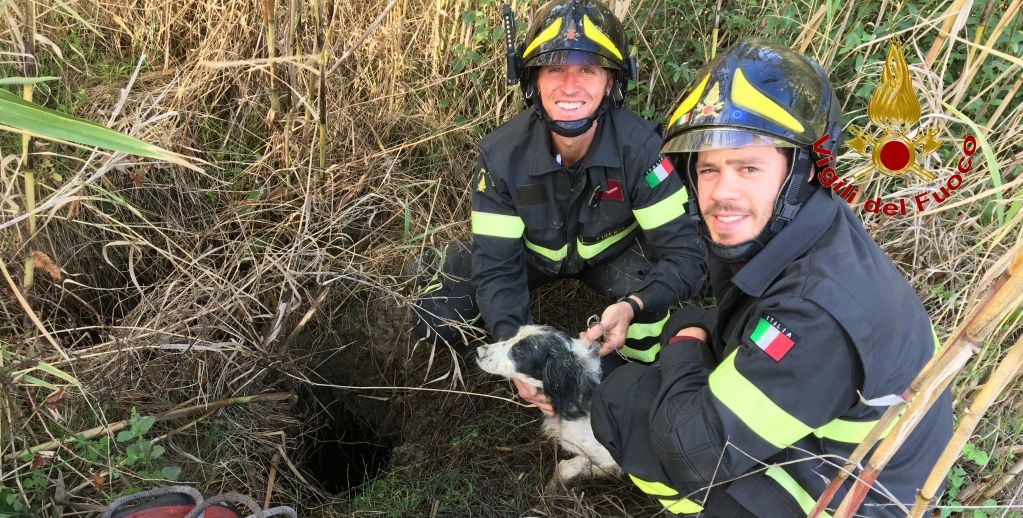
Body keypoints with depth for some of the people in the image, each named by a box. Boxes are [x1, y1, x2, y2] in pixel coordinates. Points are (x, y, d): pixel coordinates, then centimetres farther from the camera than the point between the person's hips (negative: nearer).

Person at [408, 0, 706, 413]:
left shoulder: (640, 147, -31)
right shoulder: (501, 154, -27)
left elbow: (684, 252, -28)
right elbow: (497, 265, -25)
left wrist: (634, 306, -49)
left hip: (609, 251, -1)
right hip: (532, 250, 1)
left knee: (651, 322, -30)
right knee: (434, 323, -9)